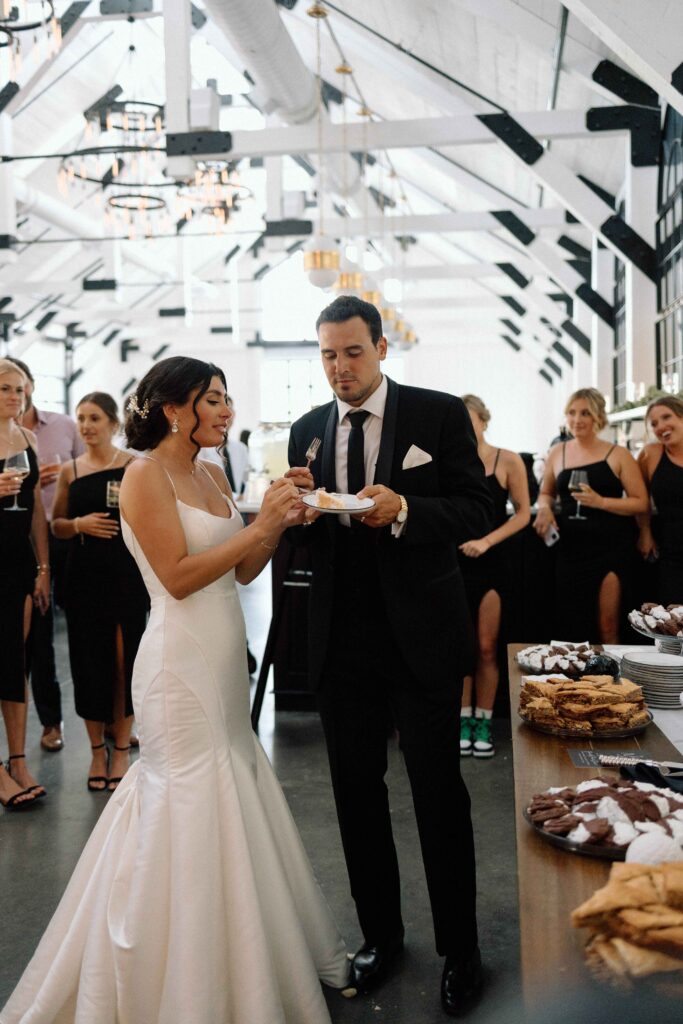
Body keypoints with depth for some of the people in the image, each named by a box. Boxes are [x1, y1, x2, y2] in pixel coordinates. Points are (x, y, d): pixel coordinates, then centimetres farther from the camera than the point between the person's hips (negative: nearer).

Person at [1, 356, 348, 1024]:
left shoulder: (212, 474, 11)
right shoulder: (146, 475, -12)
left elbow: (242, 572, 11)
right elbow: (178, 576, -19)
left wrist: (277, 525, -4)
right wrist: (258, 527, -19)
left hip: (223, 658, 8)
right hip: (181, 661, -8)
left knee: (231, 789, 15)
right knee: (191, 805, 0)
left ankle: (231, 959, 33)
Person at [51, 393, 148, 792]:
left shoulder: (135, 466, -2)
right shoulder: (70, 470, 7)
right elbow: (57, 525, 10)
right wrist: (80, 524, -9)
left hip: (126, 575, -2)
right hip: (84, 575, 3)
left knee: (124, 661, 0)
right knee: (89, 661, 6)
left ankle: (122, 748, 17)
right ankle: (97, 749, 22)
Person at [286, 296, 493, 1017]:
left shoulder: (440, 414, -4)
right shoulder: (308, 430, 8)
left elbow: (476, 512, -8)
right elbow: (304, 540, 10)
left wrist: (403, 511, -25)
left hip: (421, 635, -4)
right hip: (342, 640, 4)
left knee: (440, 793, 5)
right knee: (357, 793, 13)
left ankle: (459, 951, 22)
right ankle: (380, 935, 31)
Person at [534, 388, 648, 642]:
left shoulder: (618, 455, -2)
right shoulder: (557, 452, 8)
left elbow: (641, 503, -5)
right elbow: (546, 493, 23)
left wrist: (601, 502, -18)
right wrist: (545, 509, 0)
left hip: (612, 549, -4)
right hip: (571, 549, 4)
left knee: (608, 629, -4)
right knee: (572, 629, 10)